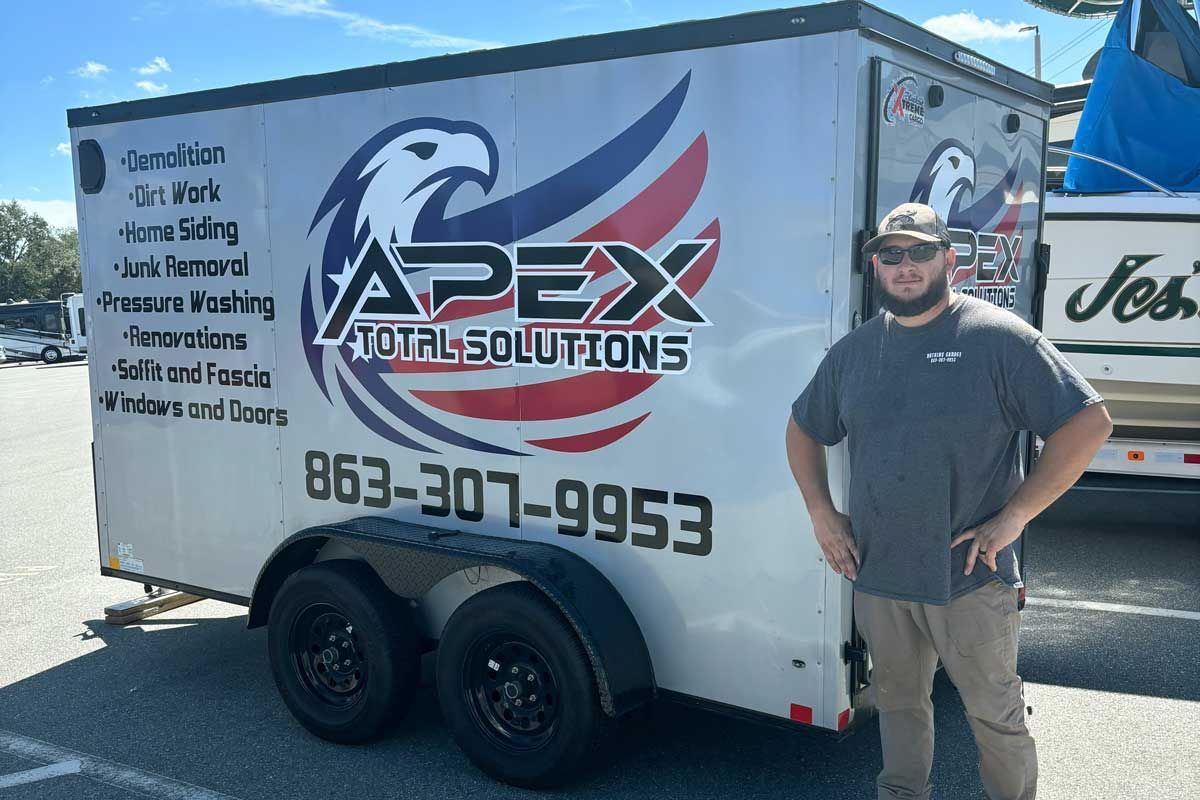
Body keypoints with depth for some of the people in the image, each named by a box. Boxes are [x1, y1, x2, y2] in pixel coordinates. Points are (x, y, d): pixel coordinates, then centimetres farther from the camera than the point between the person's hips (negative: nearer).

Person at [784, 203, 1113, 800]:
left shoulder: (998, 337, -9)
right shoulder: (853, 350, 7)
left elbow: (1089, 422, -12)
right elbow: (803, 430, 19)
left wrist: (1013, 516, -15)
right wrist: (821, 515, 7)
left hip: (970, 578, -4)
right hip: (876, 574, 5)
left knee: (995, 713, 12)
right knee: (898, 702, 20)